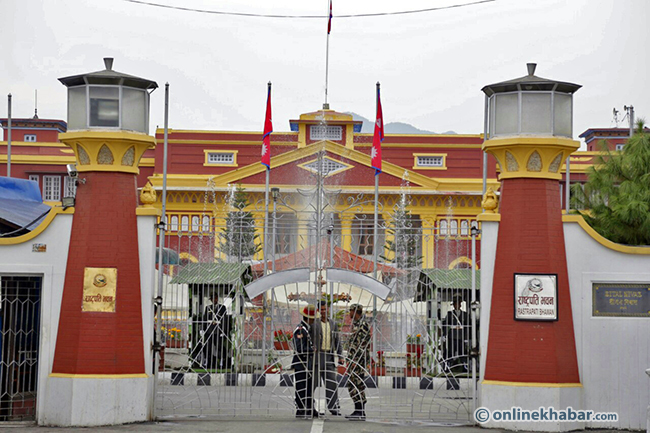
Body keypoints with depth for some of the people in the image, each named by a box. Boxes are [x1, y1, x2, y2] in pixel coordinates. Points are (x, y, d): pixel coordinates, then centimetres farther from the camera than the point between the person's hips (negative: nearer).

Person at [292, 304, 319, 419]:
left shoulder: (308, 329, 16)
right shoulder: (300, 329, -15)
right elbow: (299, 348, -21)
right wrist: (312, 349, -11)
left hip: (309, 361, 10)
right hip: (301, 362, -10)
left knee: (309, 386, 12)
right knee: (301, 387, -5)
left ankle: (309, 409, 18)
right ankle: (300, 410, -2)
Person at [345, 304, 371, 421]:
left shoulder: (363, 324, -13)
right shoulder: (355, 324, 18)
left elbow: (363, 345, -19)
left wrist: (356, 361, -22)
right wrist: (350, 360, 22)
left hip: (359, 359, -10)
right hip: (353, 360, 10)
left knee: (358, 385, -9)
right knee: (352, 385, 11)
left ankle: (361, 413, -7)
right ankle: (357, 411, 16)